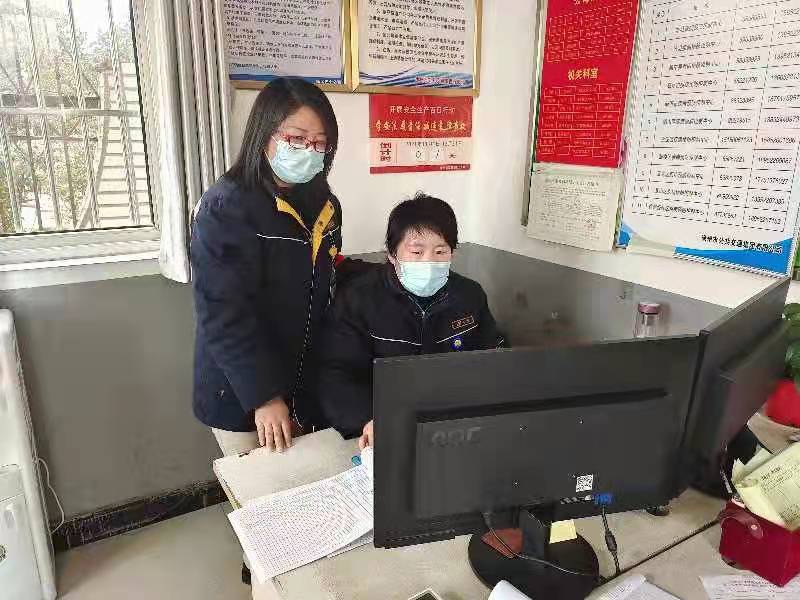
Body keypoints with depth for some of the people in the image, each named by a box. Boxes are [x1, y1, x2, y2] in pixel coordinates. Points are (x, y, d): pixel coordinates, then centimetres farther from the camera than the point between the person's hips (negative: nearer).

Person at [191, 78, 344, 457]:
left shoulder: (324, 204, 6)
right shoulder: (225, 206, -16)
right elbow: (224, 313, -21)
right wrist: (263, 396, -23)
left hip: (309, 386, 6)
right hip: (242, 395, -6)